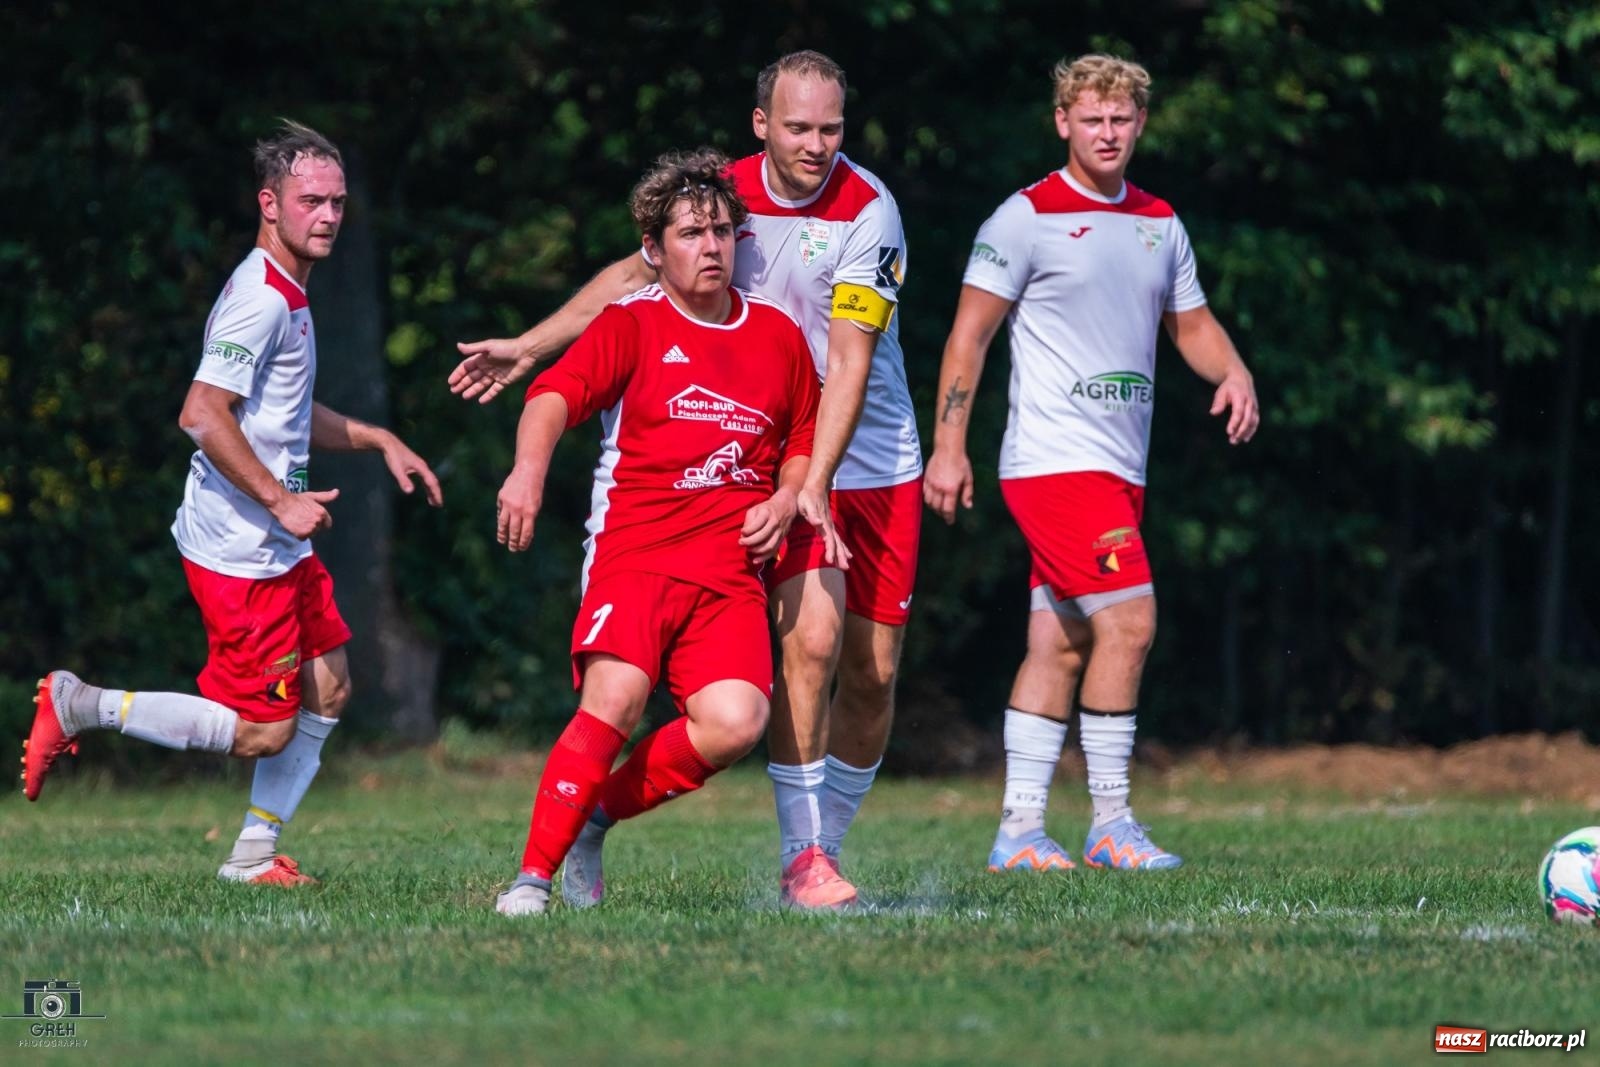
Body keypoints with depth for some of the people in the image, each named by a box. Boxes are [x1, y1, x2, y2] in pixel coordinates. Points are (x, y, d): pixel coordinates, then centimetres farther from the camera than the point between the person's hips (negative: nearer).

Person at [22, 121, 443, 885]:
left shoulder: (288, 295, 15)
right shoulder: (259, 299, -18)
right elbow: (202, 415, -27)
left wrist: (377, 440, 24)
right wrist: (280, 500, -23)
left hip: (282, 547, 10)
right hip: (239, 554, -10)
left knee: (327, 689, 12)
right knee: (263, 731, -7)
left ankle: (255, 853, 18)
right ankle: (80, 707, 0)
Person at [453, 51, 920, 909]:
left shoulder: (867, 210, -15)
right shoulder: (729, 193, -4)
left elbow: (849, 364, -21)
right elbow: (637, 273, 15)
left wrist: (815, 485, -29)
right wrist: (530, 346, 13)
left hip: (875, 461, 0)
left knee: (874, 672, 0)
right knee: (812, 636, -19)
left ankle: (824, 841, 18)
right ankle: (803, 858, -14)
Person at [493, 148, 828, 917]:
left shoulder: (778, 335, 16)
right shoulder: (631, 325, 4)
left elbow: (806, 440, 30)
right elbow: (558, 393, -12)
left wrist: (785, 500, 8)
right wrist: (529, 467, -32)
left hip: (731, 571, 3)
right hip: (635, 553, -3)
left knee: (735, 722, -19)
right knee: (614, 700, -25)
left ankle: (600, 811, 4)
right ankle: (534, 874, -16)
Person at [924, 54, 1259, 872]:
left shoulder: (1159, 224, 13)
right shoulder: (1027, 218, -6)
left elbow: (1191, 323, 22)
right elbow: (970, 332, -6)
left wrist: (1234, 373, 0)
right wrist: (948, 447, -11)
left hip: (1119, 468, 7)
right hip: (1056, 460, -7)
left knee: (1059, 647, 8)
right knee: (1127, 622, -15)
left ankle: (1019, 831, 11)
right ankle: (1110, 824, -9)